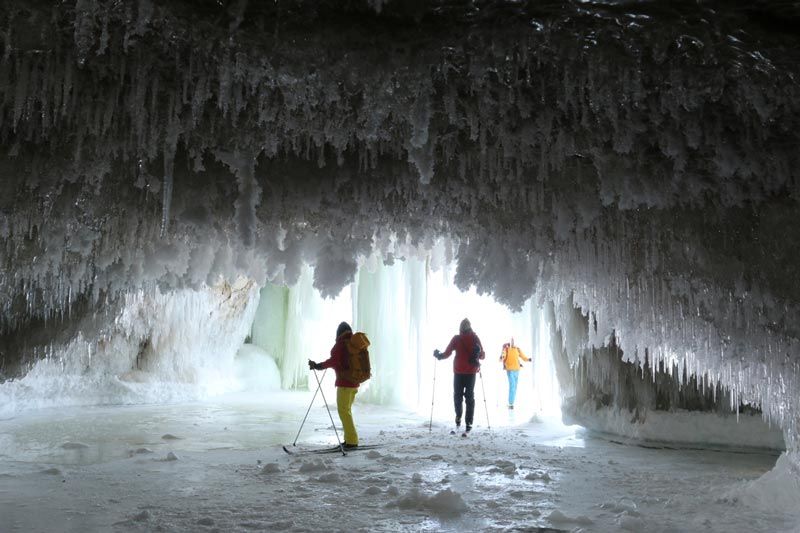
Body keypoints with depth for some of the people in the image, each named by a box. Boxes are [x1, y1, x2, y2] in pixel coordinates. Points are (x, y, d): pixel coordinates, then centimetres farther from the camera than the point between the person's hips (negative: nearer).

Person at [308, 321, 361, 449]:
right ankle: (349, 439, 16)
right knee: (346, 410, 15)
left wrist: (318, 366, -21)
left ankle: (352, 440, -7)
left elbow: (334, 360, -22)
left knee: (343, 410, -5)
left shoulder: (341, 344, -11)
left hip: (344, 382, -8)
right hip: (354, 381, 8)